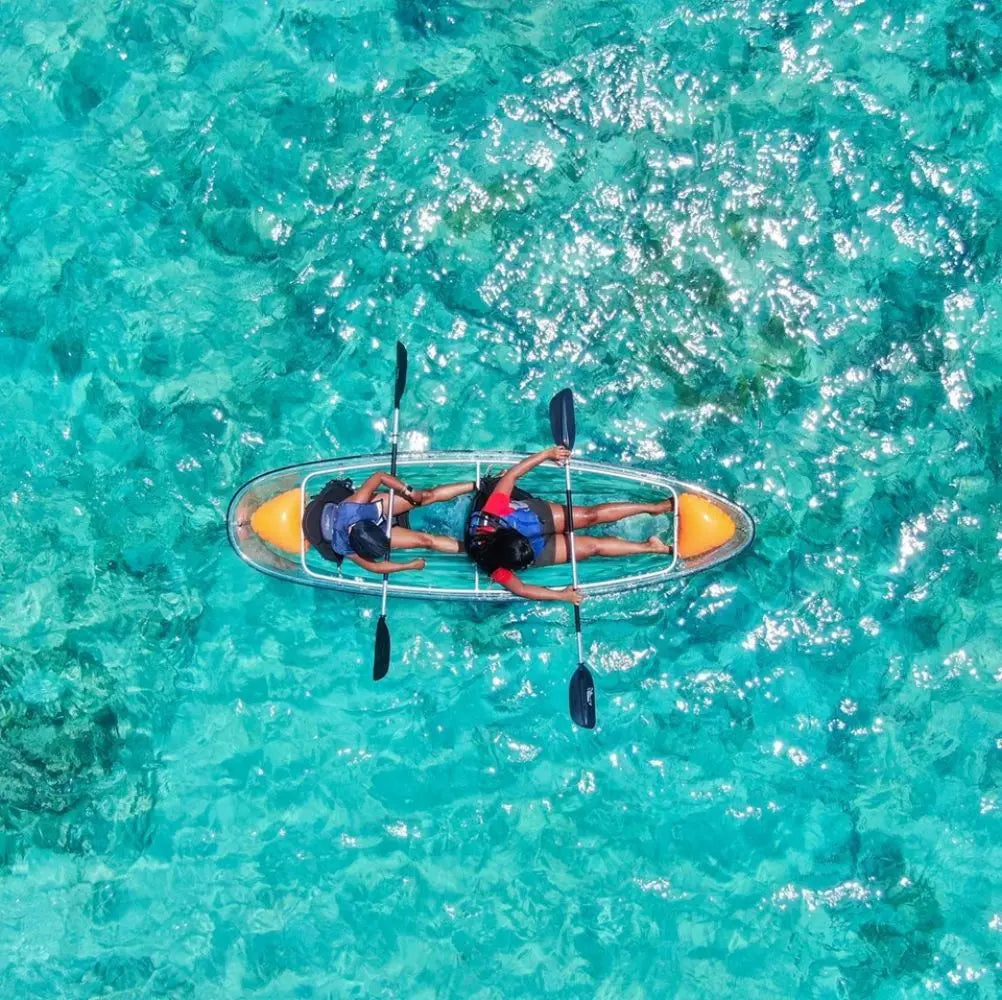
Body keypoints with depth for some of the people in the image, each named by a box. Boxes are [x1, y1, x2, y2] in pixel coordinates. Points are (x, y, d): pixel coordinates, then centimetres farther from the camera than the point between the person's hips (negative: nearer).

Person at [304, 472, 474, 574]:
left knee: (430, 495, -10)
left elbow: (379, 476, -30)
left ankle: (476, 485, 0)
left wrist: (410, 492, -34)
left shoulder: (350, 507, -41)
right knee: (425, 540, -10)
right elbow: (374, 566, -19)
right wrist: (411, 565, -13)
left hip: (377, 506, 1)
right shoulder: (344, 549, -35)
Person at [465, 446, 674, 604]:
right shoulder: (496, 568, -38)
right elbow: (520, 589, -24)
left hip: (532, 514, 1)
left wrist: (547, 453, -37)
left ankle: (654, 507, 13)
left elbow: (512, 474, -33)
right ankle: (654, 548, 13)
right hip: (537, 551, -1)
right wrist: (561, 595, -24)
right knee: (593, 546, -3)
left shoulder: (490, 513, -40)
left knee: (590, 515, -2)